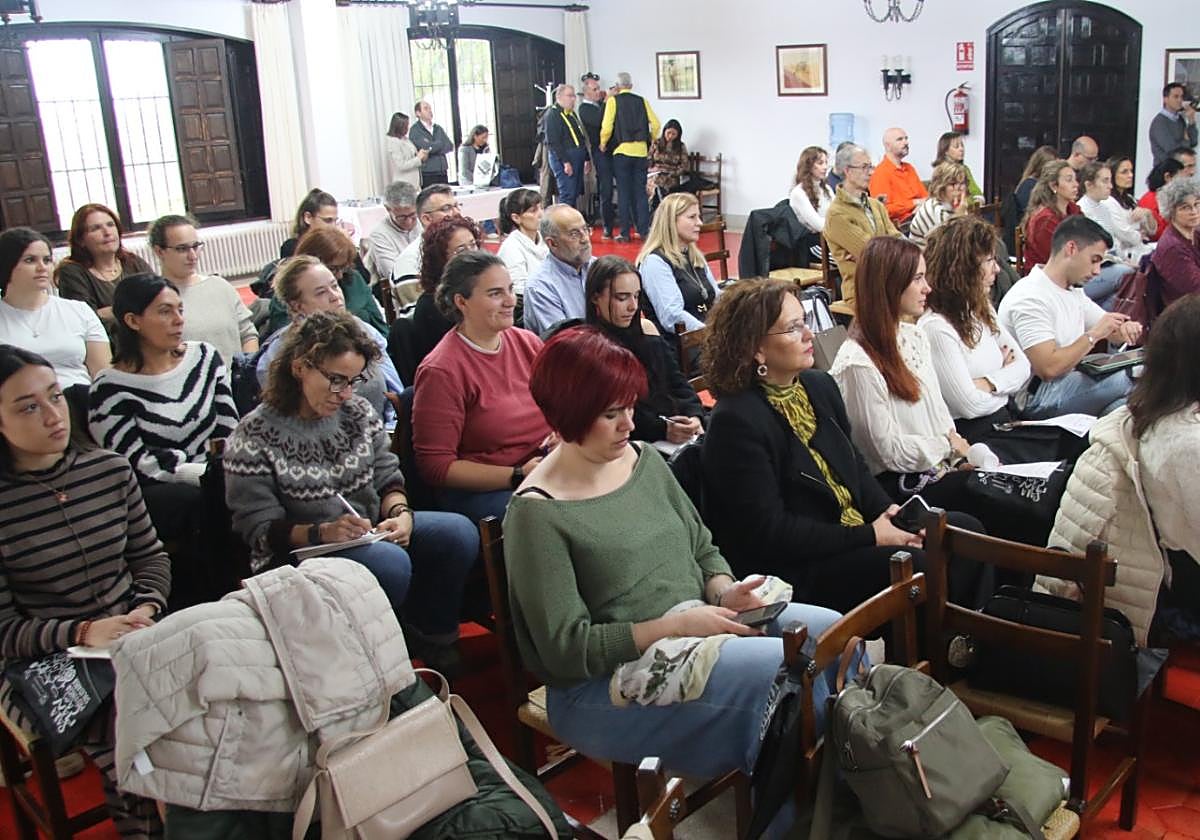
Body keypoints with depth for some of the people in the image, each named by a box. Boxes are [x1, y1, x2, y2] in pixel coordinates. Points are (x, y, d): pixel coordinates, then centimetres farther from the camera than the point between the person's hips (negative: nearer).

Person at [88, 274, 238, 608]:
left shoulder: (204, 357, 9)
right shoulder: (111, 387, -6)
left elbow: (230, 433, 6)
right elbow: (142, 465, -12)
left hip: (211, 482, 4)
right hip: (153, 500, -4)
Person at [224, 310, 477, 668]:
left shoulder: (358, 411, 5)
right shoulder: (255, 438, -12)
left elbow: (388, 477, 10)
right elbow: (261, 530, -12)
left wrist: (400, 512, -13)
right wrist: (322, 532, -28)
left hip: (371, 533, 6)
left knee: (459, 533, -17)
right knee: (390, 563, -35)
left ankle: (432, 643, 2)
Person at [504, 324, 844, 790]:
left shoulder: (644, 459, 7)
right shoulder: (537, 513, -15)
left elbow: (704, 550, 16)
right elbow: (566, 649, -16)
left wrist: (725, 592, -6)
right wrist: (678, 624, -19)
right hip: (604, 682, -7)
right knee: (777, 666, -25)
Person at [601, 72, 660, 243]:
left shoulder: (613, 101, -3)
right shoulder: (642, 101, 7)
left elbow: (607, 126, -10)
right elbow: (655, 123, 3)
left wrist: (603, 144, 5)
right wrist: (650, 141, 17)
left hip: (621, 150, -3)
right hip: (641, 150, 3)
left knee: (624, 193, 2)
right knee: (641, 192, 7)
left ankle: (625, 233, 2)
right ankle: (644, 230, 6)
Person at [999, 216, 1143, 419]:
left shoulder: (1074, 294, 16)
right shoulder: (1030, 298, -15)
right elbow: (1049, 368, -24)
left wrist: (1127, 328, -1)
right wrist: (1093, 335, -16)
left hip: (1071, 384, 9)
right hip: (1037, 400, -9)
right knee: (1130, 378, -26)